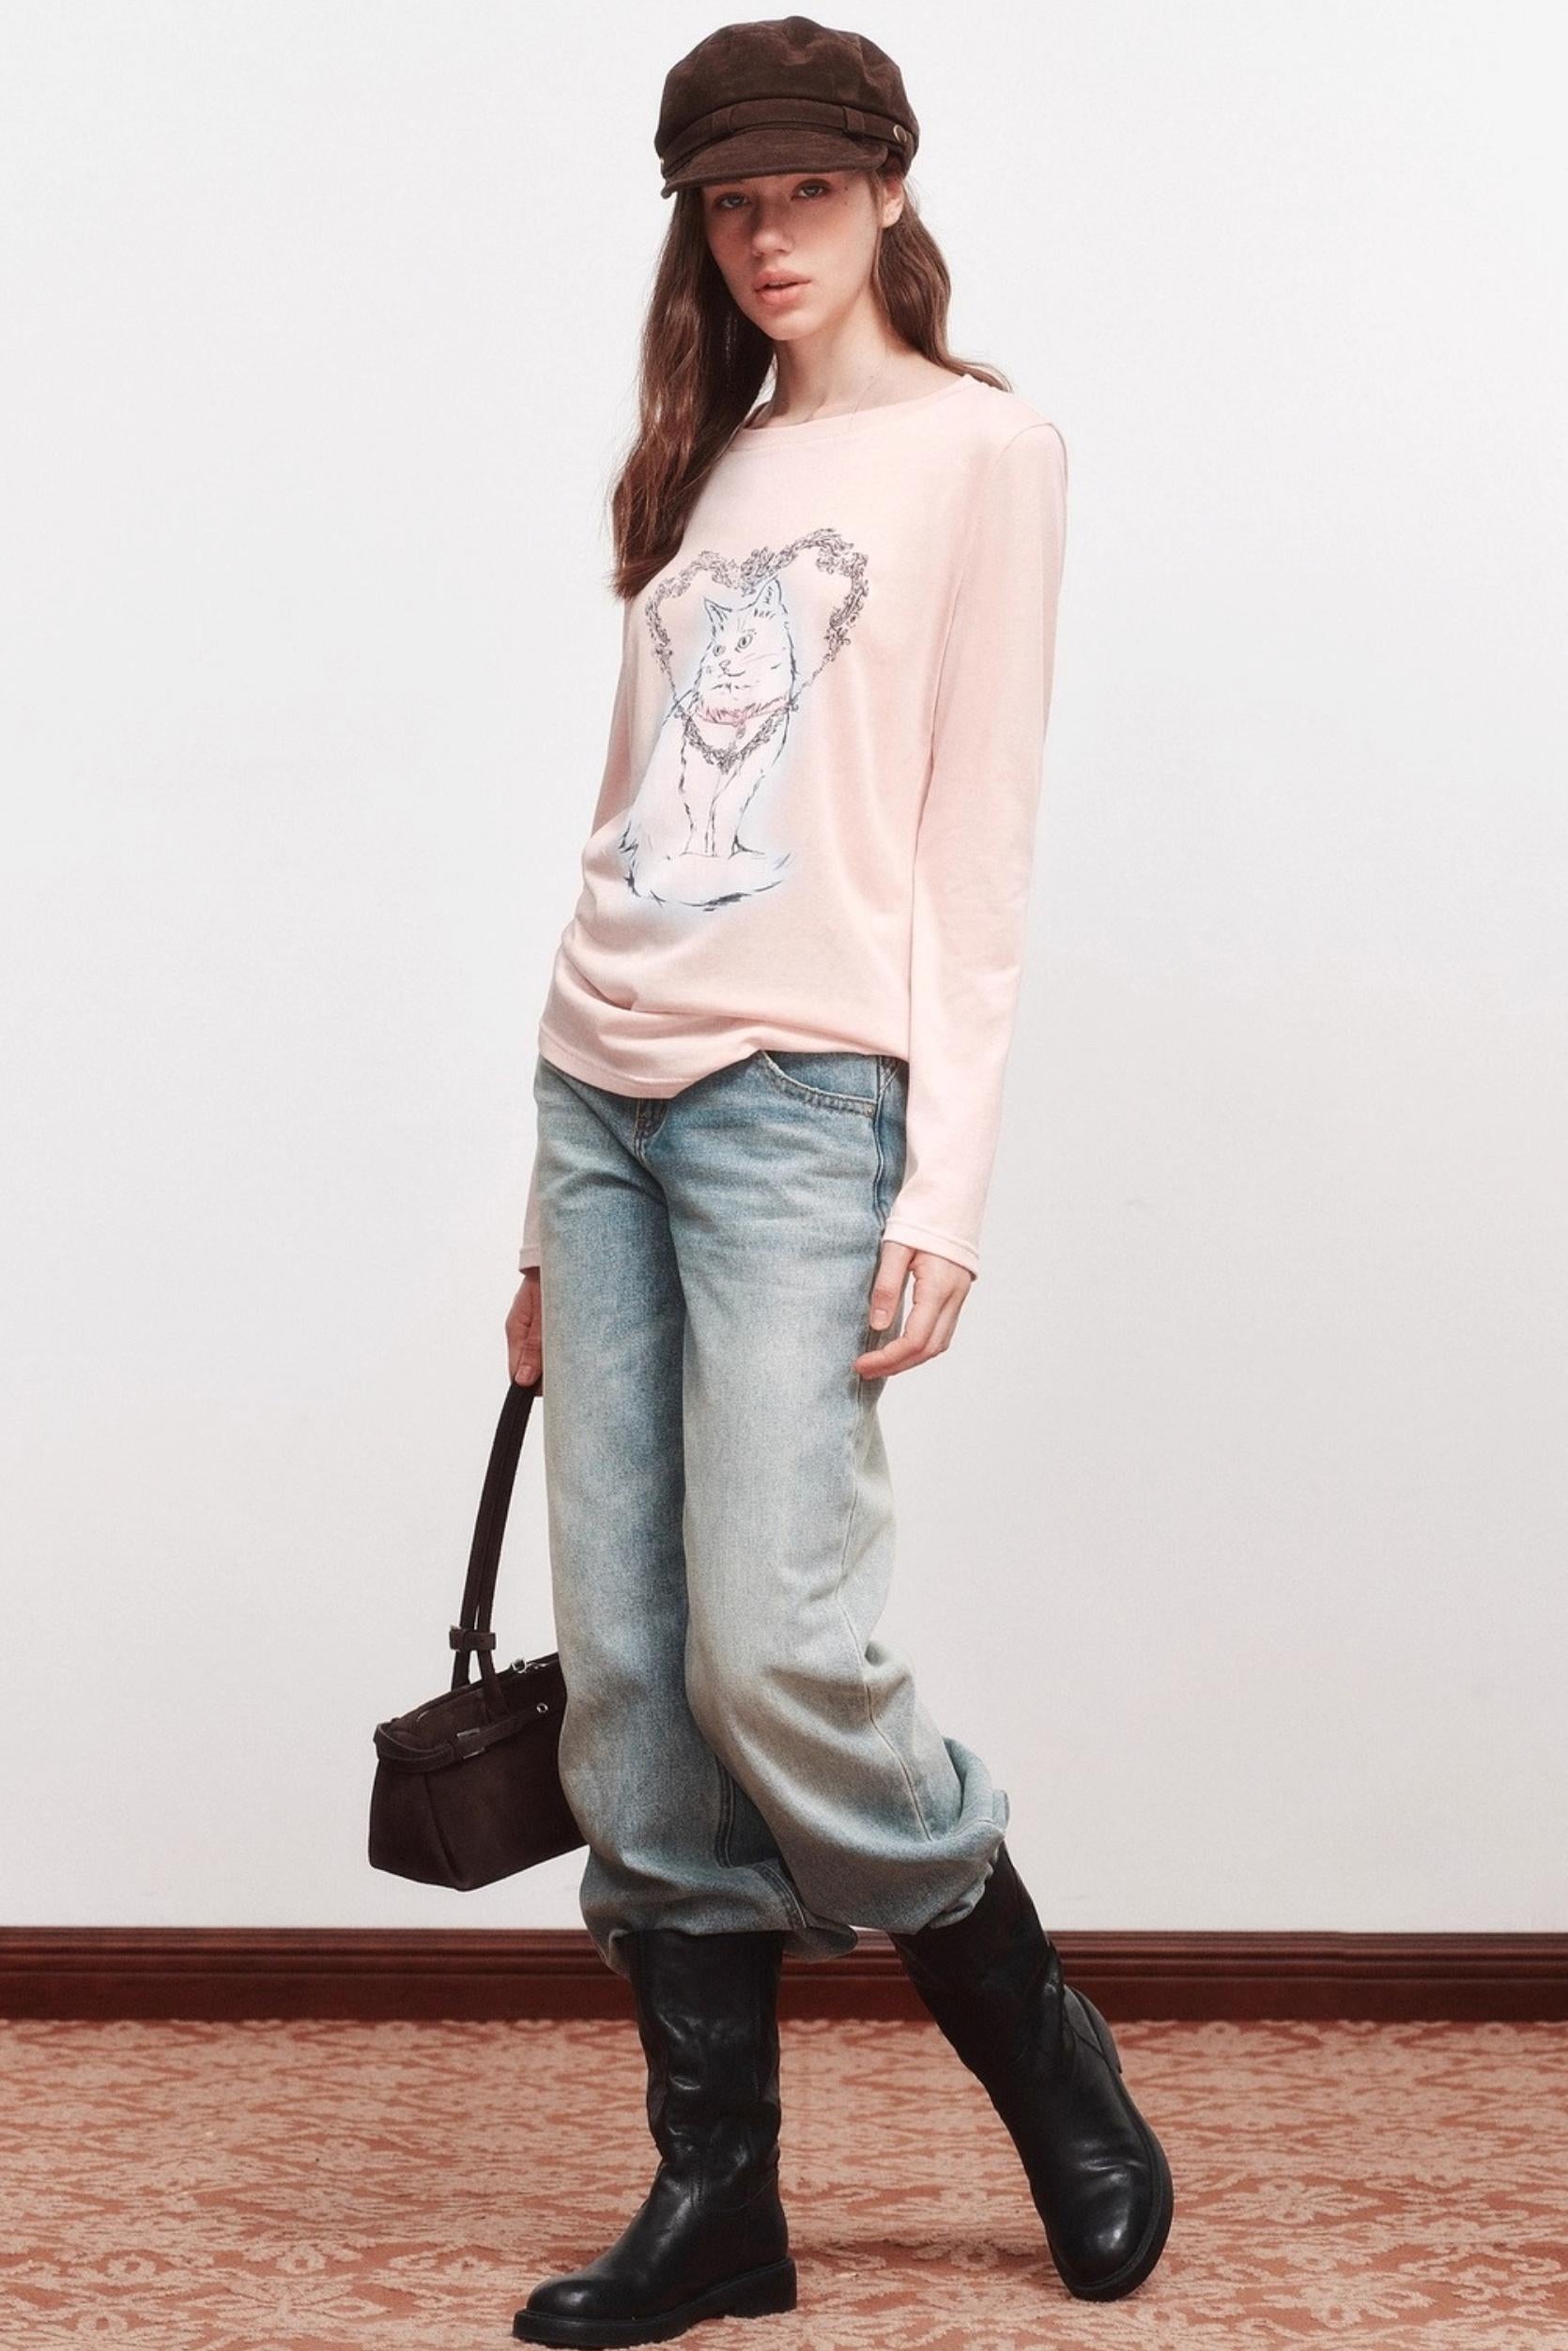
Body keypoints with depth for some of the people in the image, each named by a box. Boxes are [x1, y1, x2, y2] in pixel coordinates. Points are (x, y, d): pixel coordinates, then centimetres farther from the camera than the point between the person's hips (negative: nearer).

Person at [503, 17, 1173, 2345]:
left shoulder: (979, 445, 3)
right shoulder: (709, 472, 21)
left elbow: (979, 839, -5)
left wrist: (943, 1187, -13)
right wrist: (557, 1202, 15)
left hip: (801, 1099, -6)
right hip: (606, 1096, 6)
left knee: (776, 1657, -13)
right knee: (629, 1682, 2)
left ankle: (1053, 2066, 12)